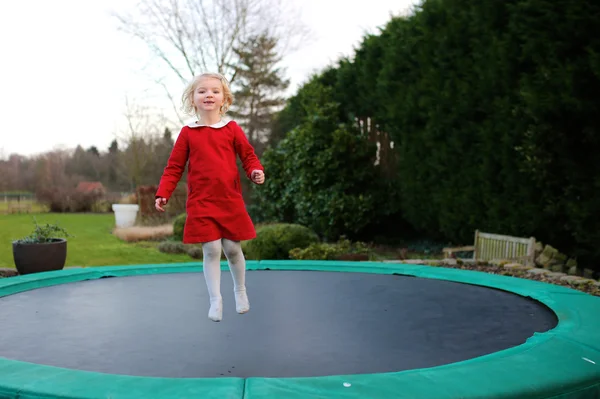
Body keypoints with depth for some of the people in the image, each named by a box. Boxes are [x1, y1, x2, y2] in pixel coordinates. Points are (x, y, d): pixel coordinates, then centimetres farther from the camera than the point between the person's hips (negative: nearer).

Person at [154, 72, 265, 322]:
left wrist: (255, 171, -15)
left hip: (230, 201, 0)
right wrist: (163, 193, 0)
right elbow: (174, 166, 7)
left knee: (232, 248, 6)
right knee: (211, 250, -5)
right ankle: (215, 301, 5)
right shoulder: (188, 133, 5)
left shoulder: (232, 129, 4)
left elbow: (248, 156, 6)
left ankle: (240, 291, 31)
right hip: (200, 203, 0)